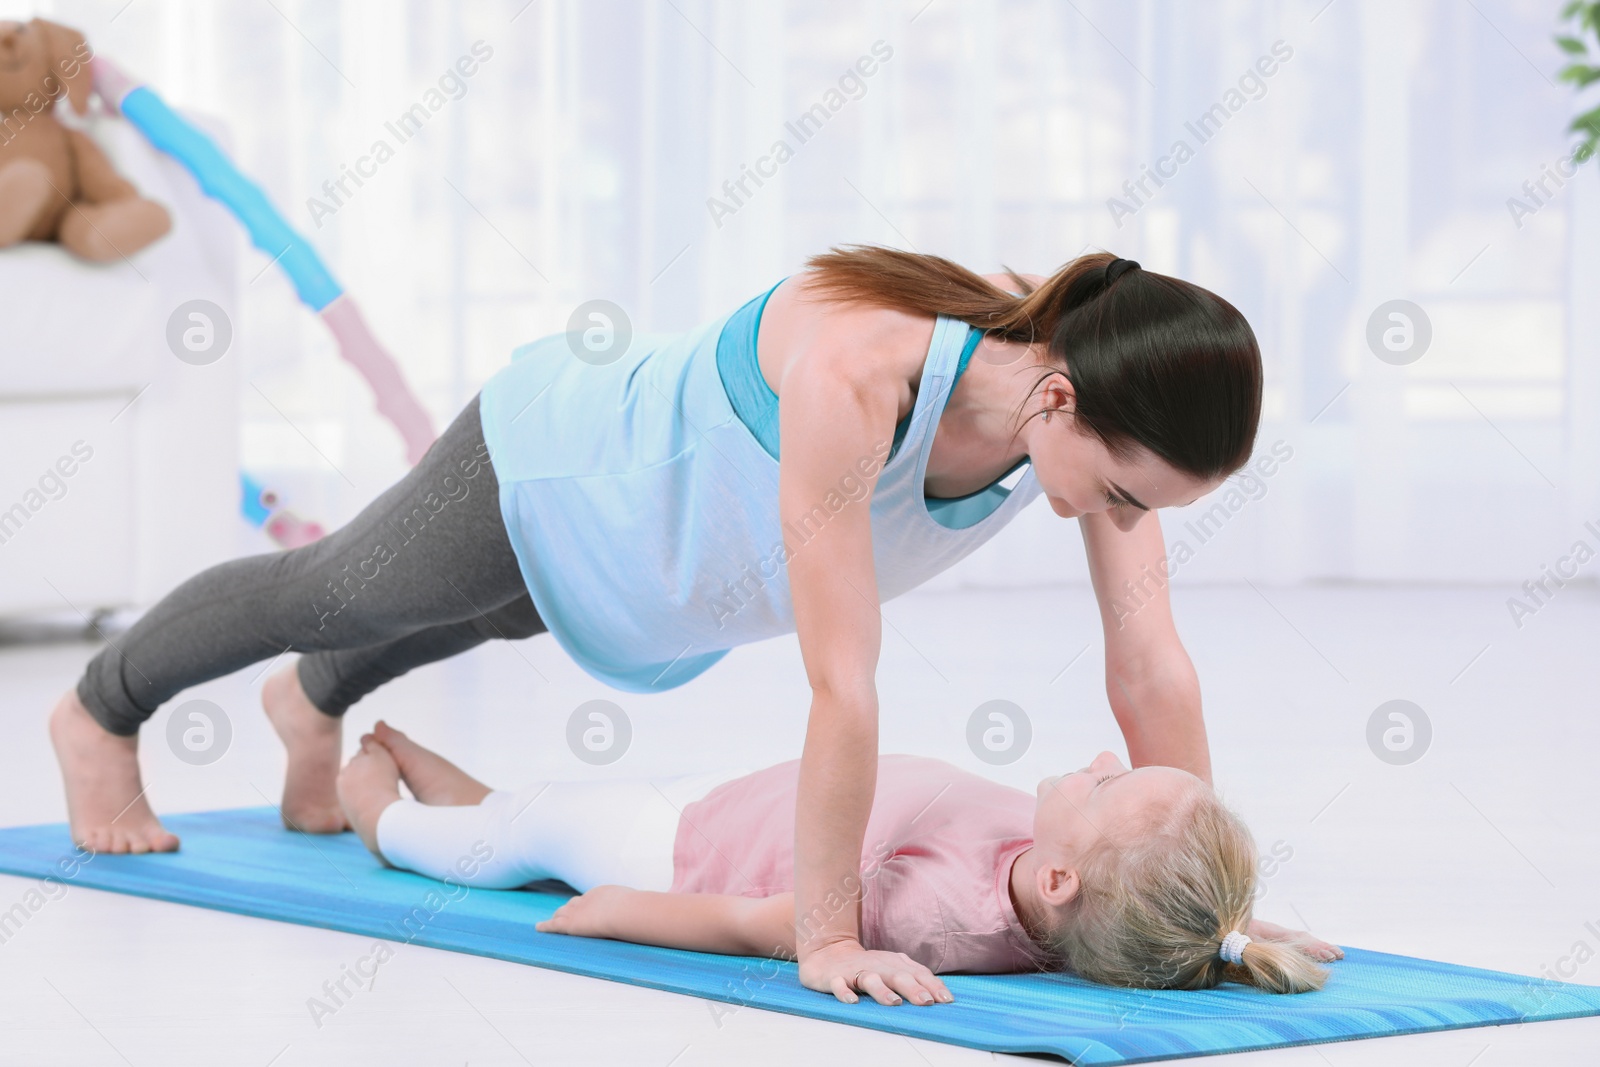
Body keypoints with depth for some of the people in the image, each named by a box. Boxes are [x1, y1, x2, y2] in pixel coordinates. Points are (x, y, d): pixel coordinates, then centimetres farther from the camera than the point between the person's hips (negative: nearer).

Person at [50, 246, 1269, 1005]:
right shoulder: (851, 372, -50)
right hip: (559, 469, -6)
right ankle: (100, 711, 56)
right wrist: (827, 936, -45)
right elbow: (843, 681, -48)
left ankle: (314, 708, 72)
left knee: (494, 614, 37)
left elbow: (1152, 666, -28)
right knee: (331, 593, 24)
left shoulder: (1100, 389, -31)